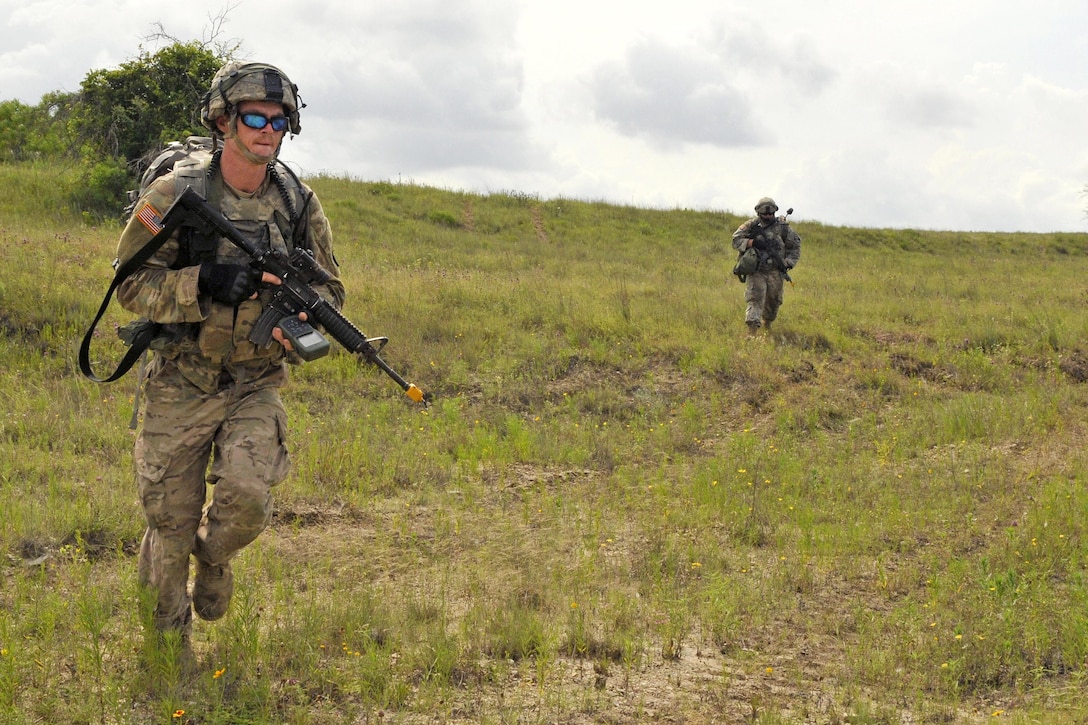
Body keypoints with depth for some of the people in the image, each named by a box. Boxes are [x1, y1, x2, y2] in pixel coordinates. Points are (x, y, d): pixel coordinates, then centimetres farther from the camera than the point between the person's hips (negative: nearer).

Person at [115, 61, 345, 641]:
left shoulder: (298, 202, 1)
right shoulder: (176, 195, -10)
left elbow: (330, 288, 10)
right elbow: (131, 284, -10)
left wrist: (303, 314, -13)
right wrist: (205, 284, -25)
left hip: (256, 385, 2)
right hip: (180, 385, -2)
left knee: (247, 497, -19)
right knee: (171, 522, 6)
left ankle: (214, 557, 18)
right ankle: (165, 639, 32)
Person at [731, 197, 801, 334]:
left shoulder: (782, 227, 1)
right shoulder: (751, 226, -2)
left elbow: (795, 246, 8)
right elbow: (736, 240, -3)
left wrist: (788, 263, -4)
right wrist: (752, 242, -19)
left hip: (775, 272, 2)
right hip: (756, 271, -2)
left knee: (773, 302, 14)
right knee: (755, 298, -17)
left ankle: (767, 323, 41)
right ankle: (753, 327, -27)